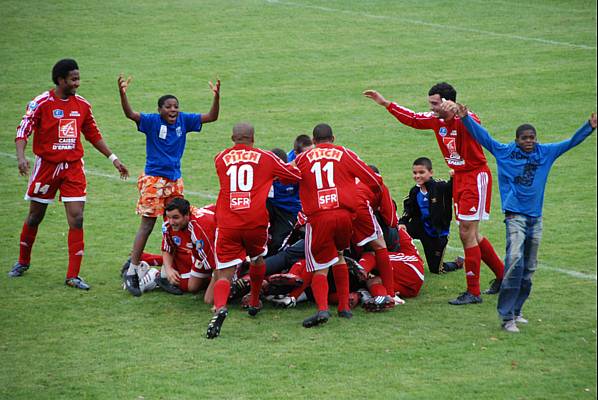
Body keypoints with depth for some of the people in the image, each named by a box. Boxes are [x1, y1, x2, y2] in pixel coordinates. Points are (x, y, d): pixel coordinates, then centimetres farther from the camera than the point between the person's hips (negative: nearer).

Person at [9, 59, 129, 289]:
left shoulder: (82, 105, 4)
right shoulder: (41, 103, -9)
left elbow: (93, 135, 16)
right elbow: (23, 131, -13)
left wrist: (113, 159, 15)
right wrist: (21, 156, -30)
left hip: (73, 167, 3)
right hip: (46, 165, -2)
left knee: (77, 219, -8)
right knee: (35, 217, 10)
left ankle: (73, 276, -3)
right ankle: (23, 262, 34)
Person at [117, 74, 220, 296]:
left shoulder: (183, 121, 1)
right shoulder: (152, 121, -11)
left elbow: (211, 117, 2)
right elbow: (130, 114, -27)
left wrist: (216, 96, -15)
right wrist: (122, 94, -44)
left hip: (175, 180, 5)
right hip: (153, 179, -5)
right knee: (147, 224, -6)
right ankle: (131, 271, 0)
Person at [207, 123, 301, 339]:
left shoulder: (220, 158, 10)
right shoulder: (265, 157, 8)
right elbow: (296, 175, 19)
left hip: (227, 224, 0)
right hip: (256, 221, 0)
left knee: (223, 275, -2)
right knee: (257, 260, 29)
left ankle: (220, 307, -30)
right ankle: (254, 303, 42)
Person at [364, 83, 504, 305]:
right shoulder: (436, 120, 3)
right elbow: (412, 119, 19)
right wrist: (385, 103, 19)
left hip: (476, 177, -8)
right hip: (459, 178, 8)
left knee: (467, 234, -9)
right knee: (471, 235, 13)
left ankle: (473, 292, -2)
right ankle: (502, 275, 29)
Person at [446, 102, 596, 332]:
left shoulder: (546, 153, 10)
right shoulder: (505, 152, 2)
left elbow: (570, 142, 16)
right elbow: (482, 136, 1)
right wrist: (465, 118, -9)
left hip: (536, 217, 5)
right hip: (515, 215, -5)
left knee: (529, 268, 8)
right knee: (515, 261, -20)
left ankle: (516, 310, 19)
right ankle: (506, 315, -20)